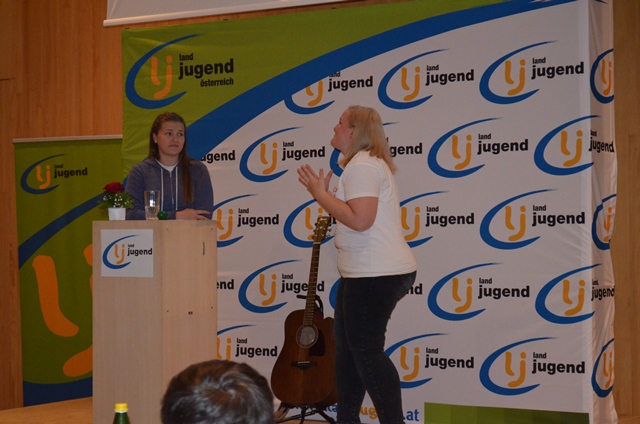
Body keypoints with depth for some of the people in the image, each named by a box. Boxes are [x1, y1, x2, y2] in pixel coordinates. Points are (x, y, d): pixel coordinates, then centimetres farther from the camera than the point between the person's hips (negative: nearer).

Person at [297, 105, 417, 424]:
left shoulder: (361, 165, -14)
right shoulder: (368, 163, 20)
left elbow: (360, 219, -25)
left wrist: (320, 193, -15)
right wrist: (324, 195, 14)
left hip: (376, 275, -12)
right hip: (365, 272, 12)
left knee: (366, 350, -8)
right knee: (346, 344, 17)